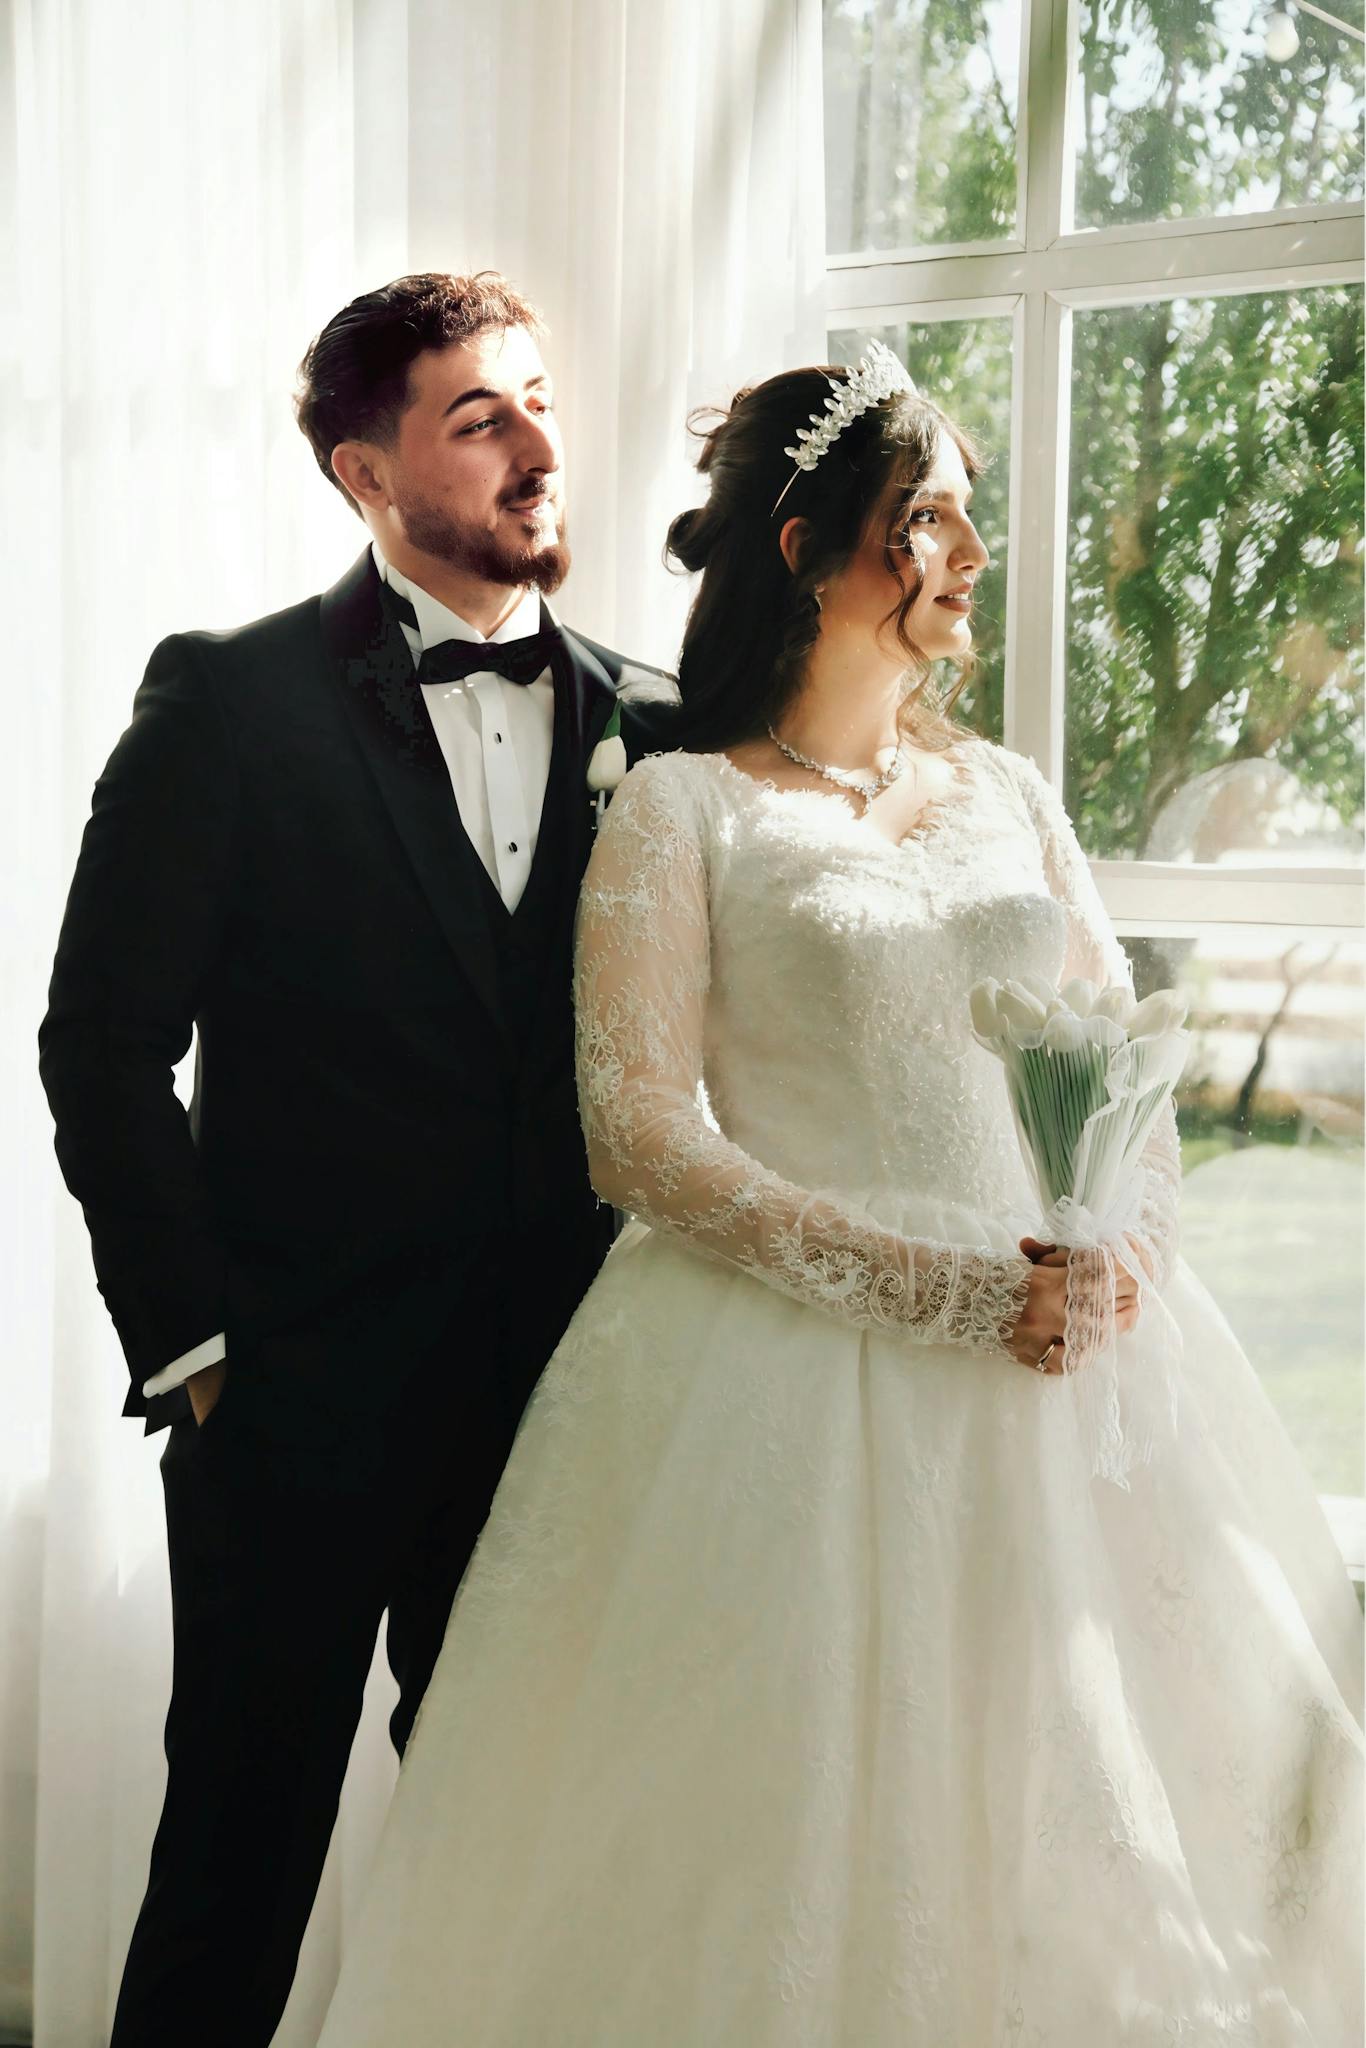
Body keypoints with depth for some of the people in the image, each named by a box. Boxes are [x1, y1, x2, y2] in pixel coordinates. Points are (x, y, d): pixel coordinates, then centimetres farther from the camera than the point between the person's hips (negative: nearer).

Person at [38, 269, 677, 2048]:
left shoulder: (655, 724, 6)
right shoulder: (231, 705, -5)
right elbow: (105, 1044, -5)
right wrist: (189, 1342, -7)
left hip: (561, 1391, 3)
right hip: (301, 1389, -3)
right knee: (243, 1847, 10)